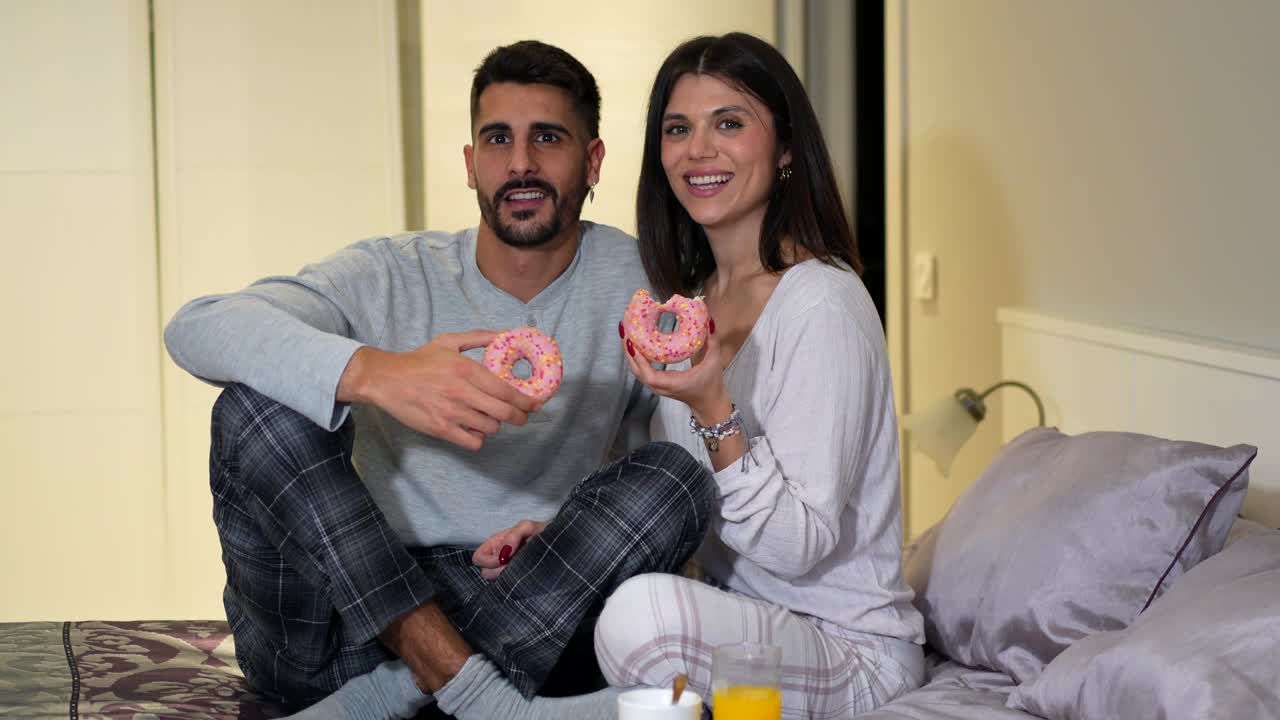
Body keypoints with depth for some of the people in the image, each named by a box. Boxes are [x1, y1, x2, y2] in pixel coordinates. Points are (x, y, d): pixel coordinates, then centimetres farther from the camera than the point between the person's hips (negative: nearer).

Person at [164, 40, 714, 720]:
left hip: (518, 611, 1)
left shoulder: (634, 281, 2)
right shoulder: (391, 275, -2)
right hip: (341, 610, 0)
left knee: (674, 476, -21)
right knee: (256, 403, -21)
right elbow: (197, 328, -20)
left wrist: (573, 535, -18)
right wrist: (376, 373, -38)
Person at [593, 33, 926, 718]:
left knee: (642, 611, -32)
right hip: (730, 622, 7)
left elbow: (798, 548, -19)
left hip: (851, 654, -7)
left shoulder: (823, 305, -17)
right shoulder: (688, 302, 9)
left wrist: (715, 412, -30)